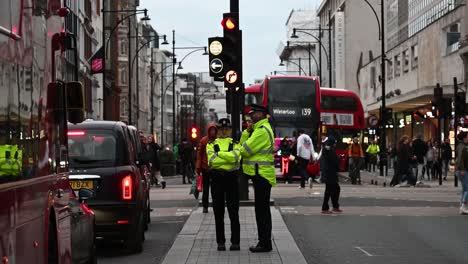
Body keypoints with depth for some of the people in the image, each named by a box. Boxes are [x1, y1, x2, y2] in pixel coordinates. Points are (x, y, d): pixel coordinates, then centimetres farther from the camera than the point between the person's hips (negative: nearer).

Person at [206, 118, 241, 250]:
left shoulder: (235, 144, 8)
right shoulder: (211, 144, 8)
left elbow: (235, 156, -15)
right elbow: (212, 160, -10)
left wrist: (219, 153, -11)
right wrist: (229, 158, -11)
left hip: (232, 178, -1)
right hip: (217, 179, 1)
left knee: (233, 211, -2)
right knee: (218, 212, 4)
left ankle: (235, 242, 4)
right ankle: (220, 242, 11)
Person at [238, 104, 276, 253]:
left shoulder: (262, 130, -16)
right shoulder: (259, 129, 19)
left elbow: (245, 150, -18)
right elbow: (242, 144, 16)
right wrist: (247, 131, 1)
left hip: (262, 174, -11)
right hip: (260, 174, 11)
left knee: (262, 210, -7)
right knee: (261, 209, 13)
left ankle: (265, 244, -4)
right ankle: (264, 242, 19)